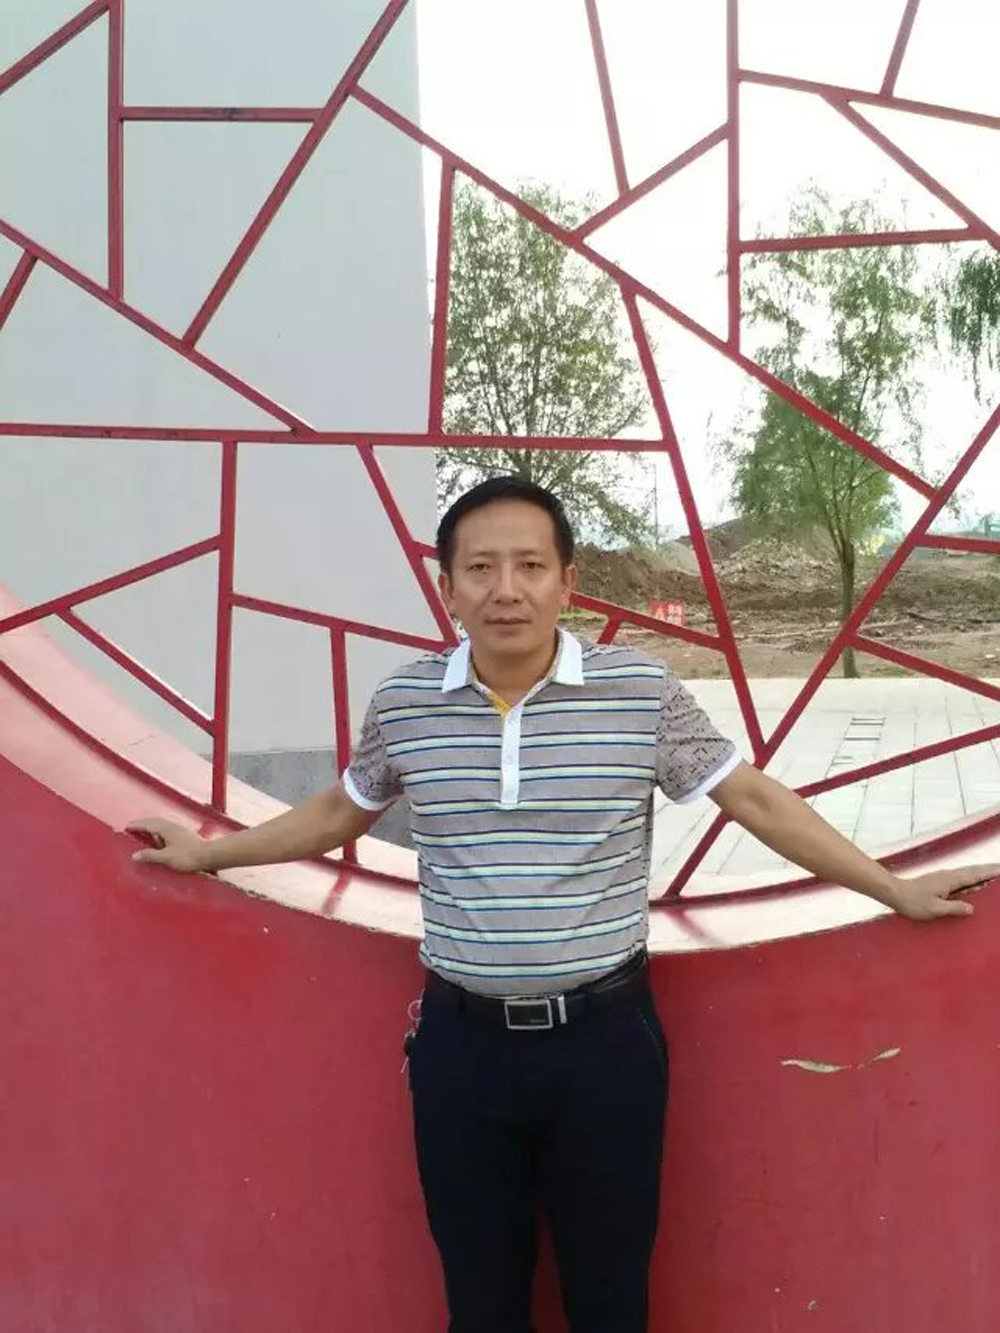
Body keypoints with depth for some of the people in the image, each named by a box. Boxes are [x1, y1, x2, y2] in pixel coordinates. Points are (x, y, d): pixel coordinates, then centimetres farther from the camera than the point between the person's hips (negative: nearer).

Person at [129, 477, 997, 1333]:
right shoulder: (403, 705, -3)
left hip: (605, 1037, -1)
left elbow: (755, 800, -1)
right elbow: (338, 815, 15)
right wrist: (208, 853, 22)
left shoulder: (642, 691, -9)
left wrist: (896, 890, 1)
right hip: (462, 1041, 2)